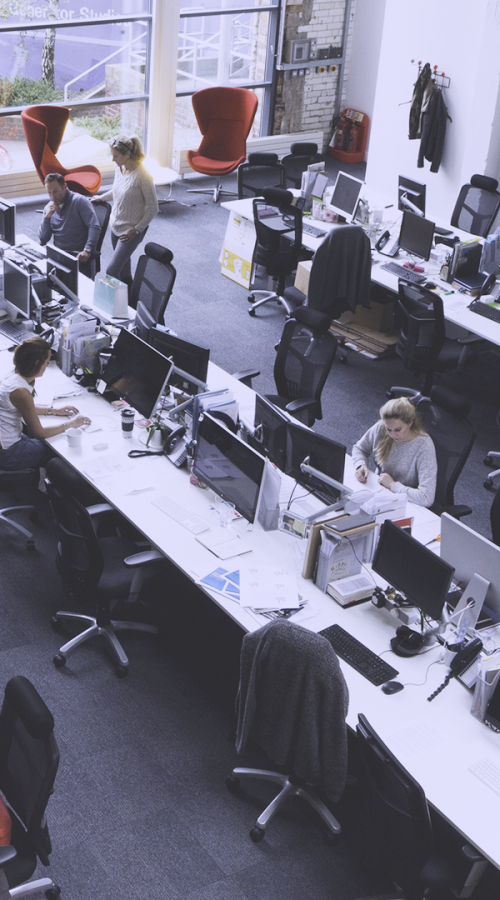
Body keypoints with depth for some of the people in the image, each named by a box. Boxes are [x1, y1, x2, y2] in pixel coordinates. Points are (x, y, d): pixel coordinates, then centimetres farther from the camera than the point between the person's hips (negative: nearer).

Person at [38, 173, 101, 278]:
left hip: (78, 255, -5)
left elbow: (95, 227, -14)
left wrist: (87, 250, -28)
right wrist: (47, 217, -5)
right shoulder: (49, 208, 14)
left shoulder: (80, 201, -3)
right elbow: (43, 240, 10)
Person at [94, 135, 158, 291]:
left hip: (131, 230, -7)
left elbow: (153, 208, -18)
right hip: (116, 226, 7)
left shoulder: (142, 177, -26)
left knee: (112, 271, -9)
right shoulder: (119, 168, -3)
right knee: (123, 267, 19)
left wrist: (136, 229, -17)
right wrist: (101, 197, 31)